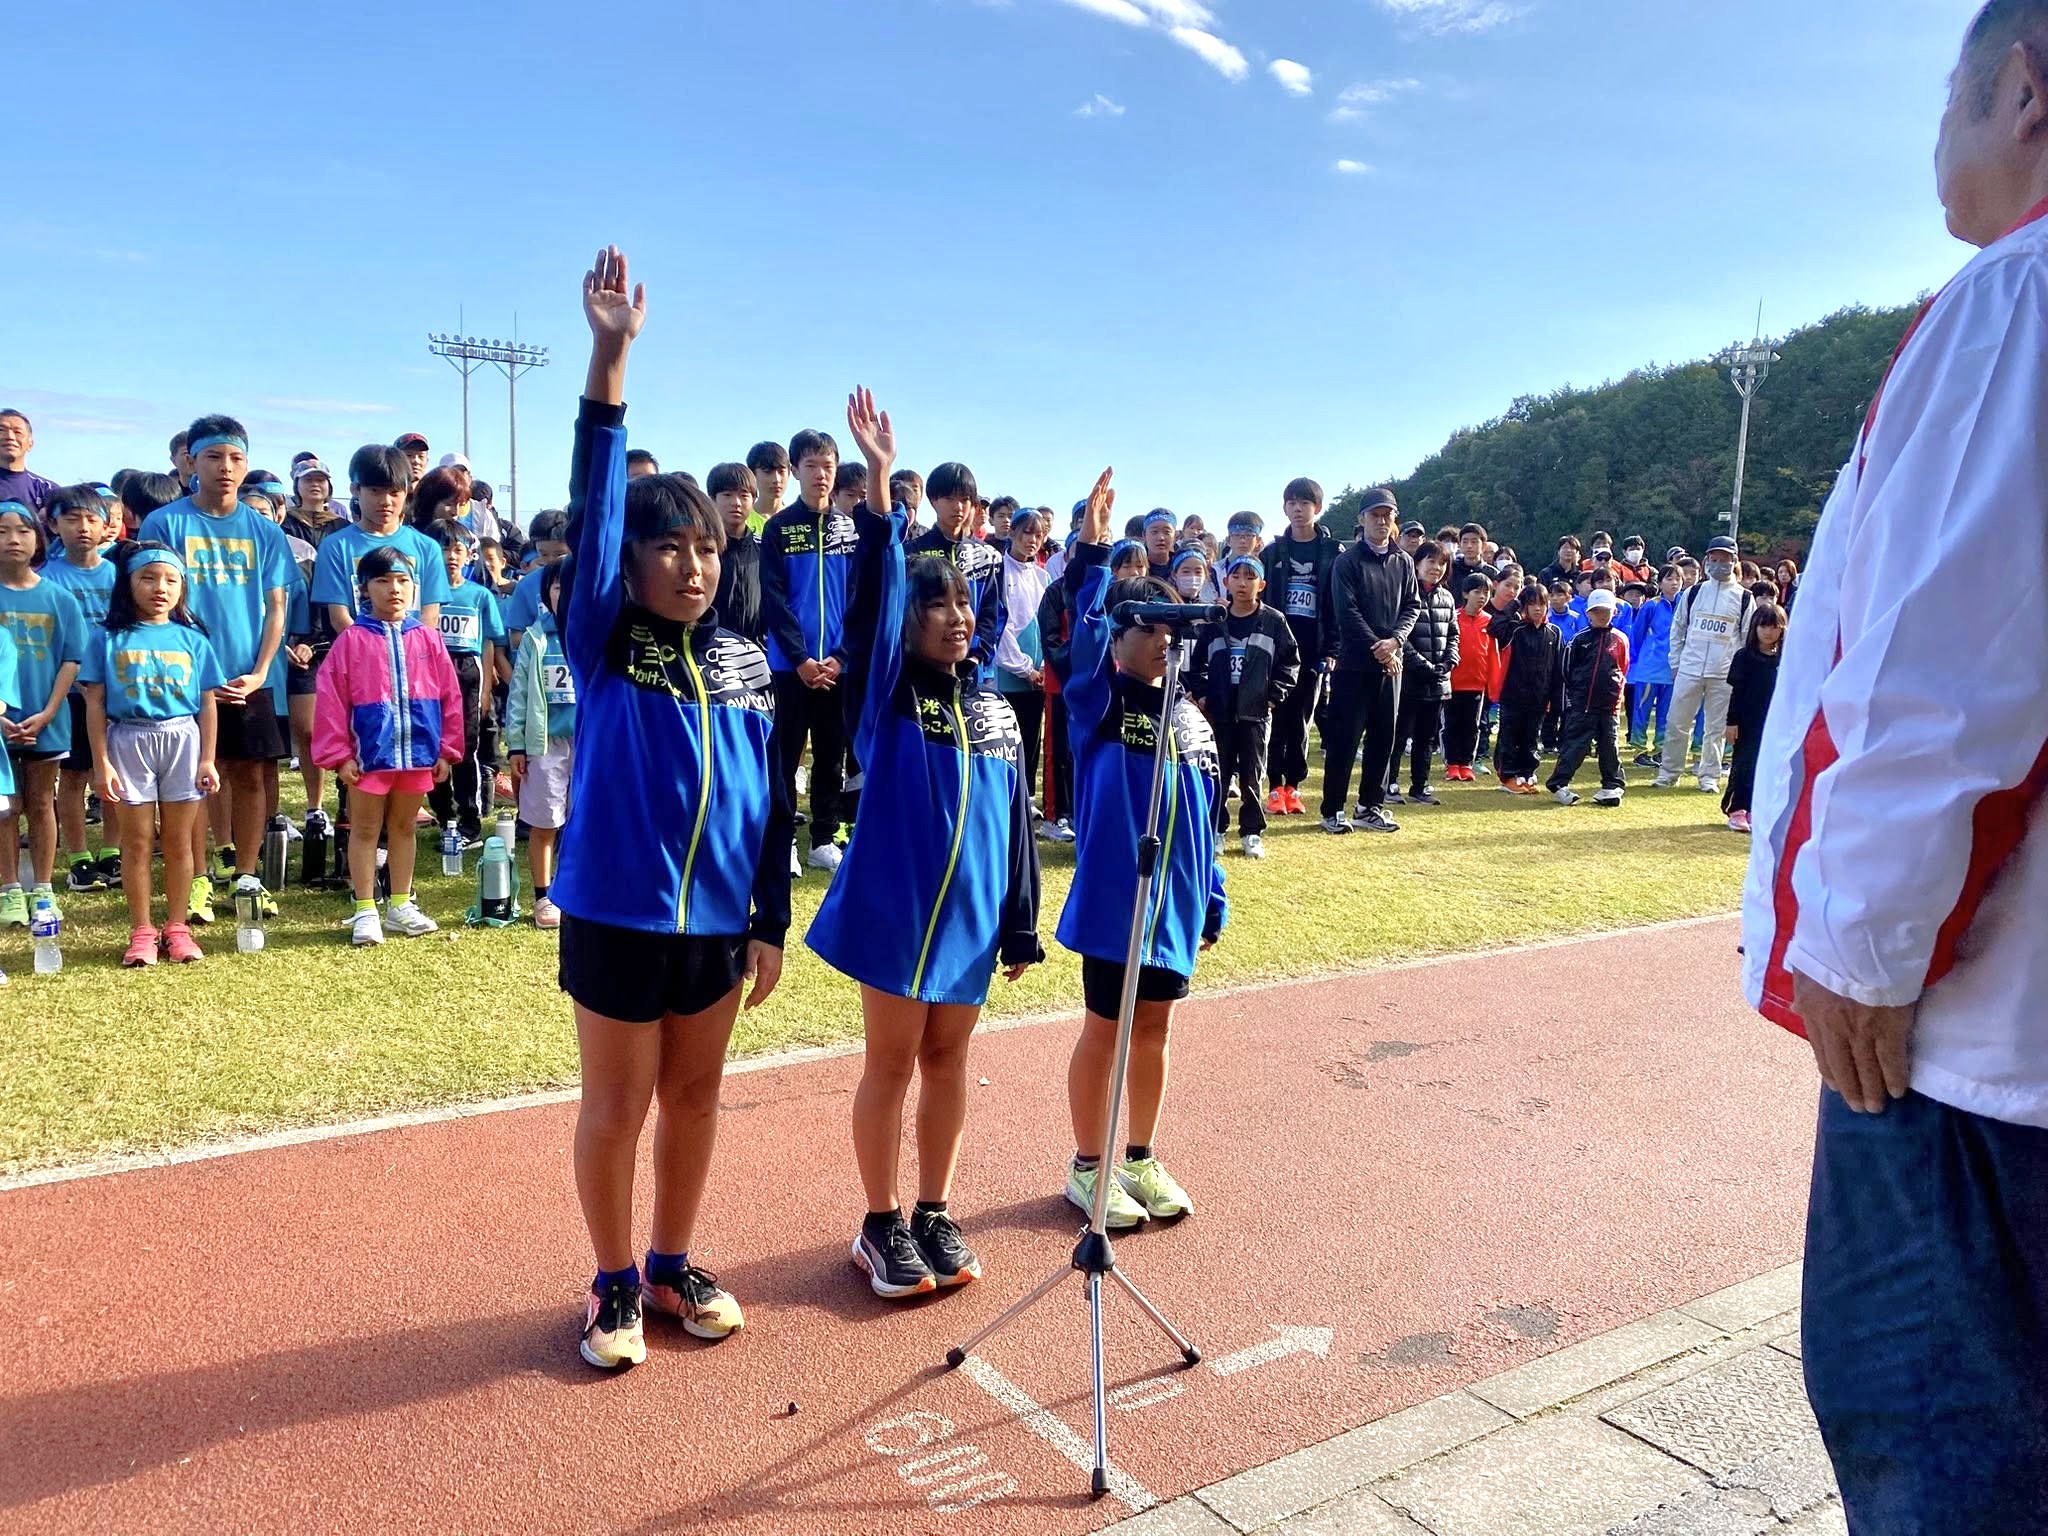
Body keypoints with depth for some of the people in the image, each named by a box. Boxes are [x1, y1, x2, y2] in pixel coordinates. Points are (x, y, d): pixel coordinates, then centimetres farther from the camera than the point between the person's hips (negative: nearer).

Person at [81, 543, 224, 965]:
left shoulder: (192, 640, 4)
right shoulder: (107, 639, 0)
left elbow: (207, 704, 5)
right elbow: (95, 703, -1)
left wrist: (207, 760, 0)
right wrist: (101, 762, -5)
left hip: (182, 741, 1)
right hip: (129, 741, -1)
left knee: (178, 842, 7)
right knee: (136, 842, 5)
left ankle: (176, 928, 17)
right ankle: (141, 932, 14)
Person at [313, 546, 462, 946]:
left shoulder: (427, 639, 3)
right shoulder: (352, 640, -5)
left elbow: (450, 696, 4)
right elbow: (330, 699, -6)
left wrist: (447, 750, 2)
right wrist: (339, 755, -9)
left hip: (418, 751, 3)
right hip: (369, 752, -3)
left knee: (404, 828, 15)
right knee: (364, 830, 8)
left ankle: (401, 904, 26)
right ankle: (365, 911, 16)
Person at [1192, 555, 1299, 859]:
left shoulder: (1274, 622, -1)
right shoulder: (1213, 622, 3)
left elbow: (1290, 661, 2)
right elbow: (1198, 661, 10)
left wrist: (1275, 694, -4)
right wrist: (1201, 694, 1)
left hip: (1256, 712, -1)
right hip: (1218, 711, 1)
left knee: (1252, 775, 5)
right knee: (1217, 773, 6)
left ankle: (1252, 832, 15)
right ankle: (1216, 830, 17)